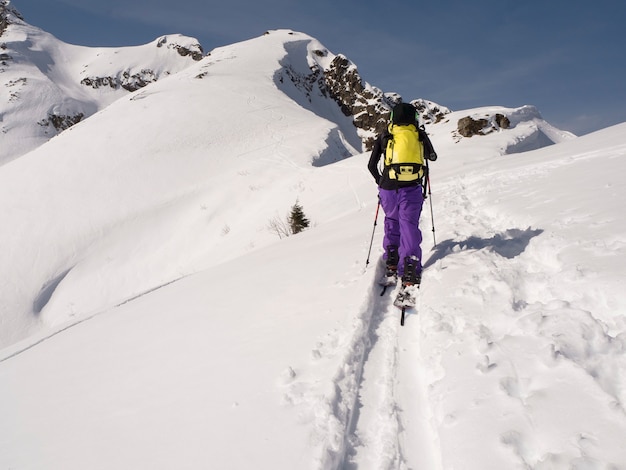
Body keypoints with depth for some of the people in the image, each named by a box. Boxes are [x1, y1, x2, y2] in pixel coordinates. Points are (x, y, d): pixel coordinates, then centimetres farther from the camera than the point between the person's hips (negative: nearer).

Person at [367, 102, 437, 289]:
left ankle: (392, 266, 17)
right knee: (409, 226, -1)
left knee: (391, 223, 19)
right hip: (412, 189, -1)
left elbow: (372, 165, 9)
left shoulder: (384, 136, 8)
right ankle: (409, 274, -10)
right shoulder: (420, 135, 9)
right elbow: (433, 157, 27)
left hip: (388, 189, 1)